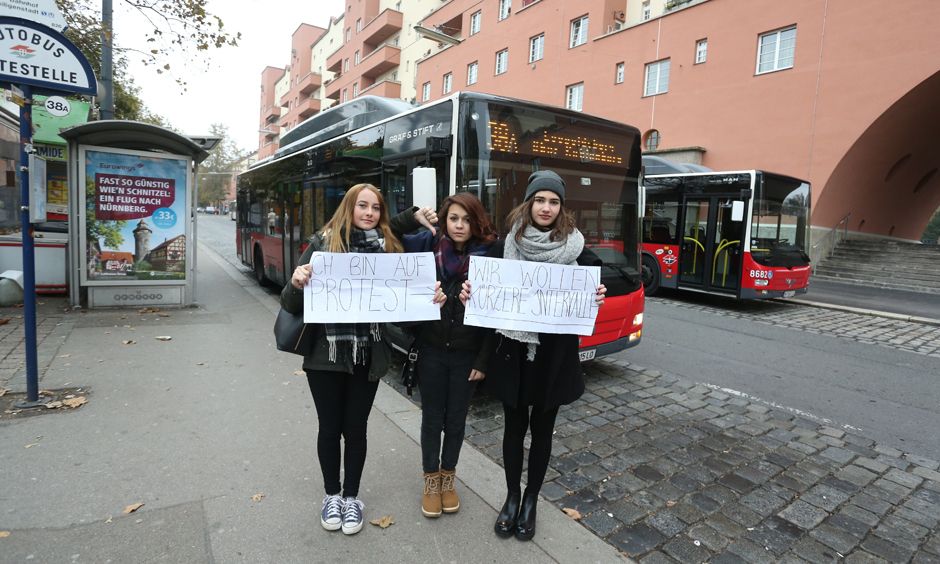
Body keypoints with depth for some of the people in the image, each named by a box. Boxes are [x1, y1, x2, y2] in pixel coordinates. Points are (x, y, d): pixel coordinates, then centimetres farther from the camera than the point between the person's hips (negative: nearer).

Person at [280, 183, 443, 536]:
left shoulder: (389, 248, 0)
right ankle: (332, 495, 37)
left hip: (368, 355, 1)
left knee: (355, 428, 13)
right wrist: (297, 283, -27)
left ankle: (351, 496, 35)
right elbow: (291, 305, -6)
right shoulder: (322, 244, -5)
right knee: (330, 427, 13)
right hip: (326, 354, -1)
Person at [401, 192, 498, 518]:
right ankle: (431, 481, 34)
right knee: (432, 417, 13)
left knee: (456, 419, 15)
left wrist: (484, 360, -7)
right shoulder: (427, 247, -5)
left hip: (466, 354, 0)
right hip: (431, 350, 1)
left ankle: (448, 478, 37)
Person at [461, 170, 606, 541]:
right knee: (515, 426, 14)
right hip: (512, 352, 0)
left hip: (554, 355, 0)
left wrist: (597, 300, -23)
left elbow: (589, 297, -1)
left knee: (542, 429, 14)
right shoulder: (504, 246, -2)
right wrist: (469, 297, -20)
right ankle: (512, 497, 34)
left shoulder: (576, 250, -3)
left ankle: (531, 500, 33)